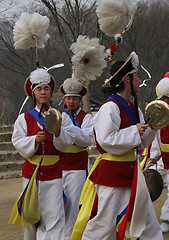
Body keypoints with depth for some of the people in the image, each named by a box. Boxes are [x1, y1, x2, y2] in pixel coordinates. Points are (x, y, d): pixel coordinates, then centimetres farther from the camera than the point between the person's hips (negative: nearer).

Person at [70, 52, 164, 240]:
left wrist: (152, 127, 1)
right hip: (112, 173, -9)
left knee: (147, 220, 10)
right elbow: (107, 141, -22)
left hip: (130, 170, 9)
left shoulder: (132, 108, 13)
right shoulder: (110, 107, -15)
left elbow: (141, 143, 18)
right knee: (105, 224, -3)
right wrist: (134, 131, -17)